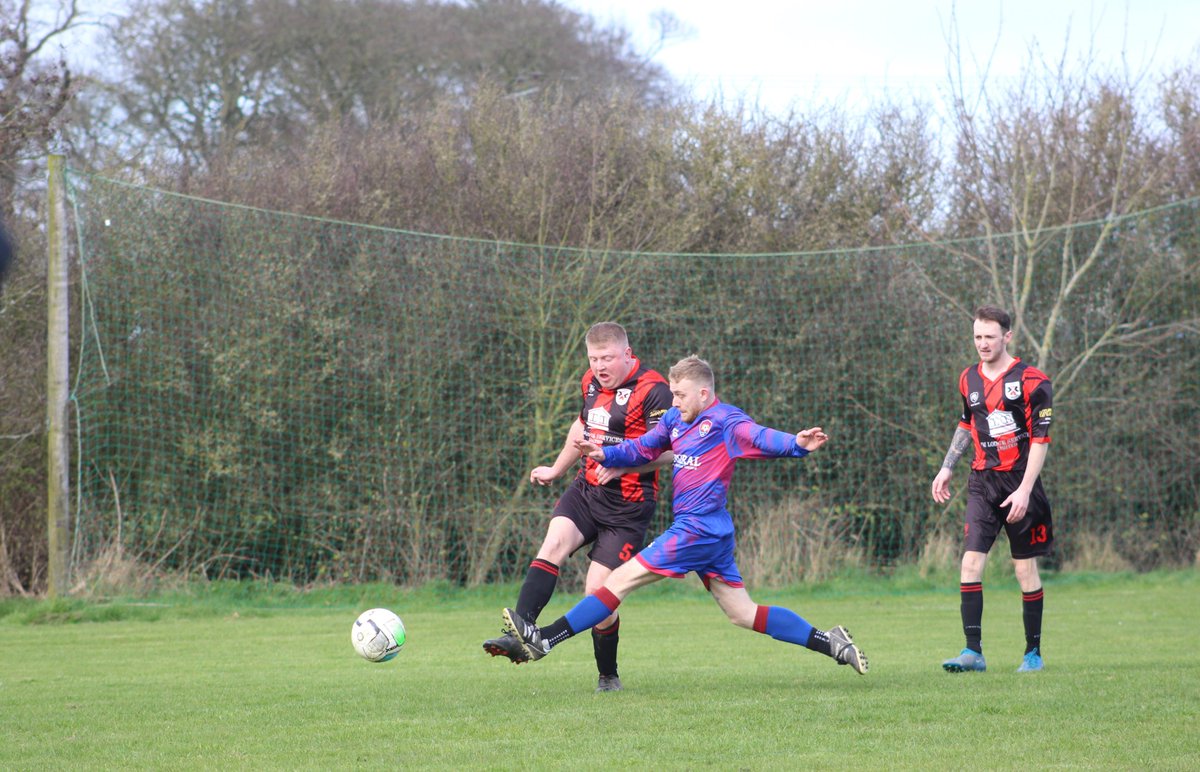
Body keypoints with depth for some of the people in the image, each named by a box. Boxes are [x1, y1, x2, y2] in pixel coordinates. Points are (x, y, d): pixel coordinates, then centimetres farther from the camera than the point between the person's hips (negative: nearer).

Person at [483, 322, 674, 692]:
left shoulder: (652, 390, -13)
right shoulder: (592, 383, 12)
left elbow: (668, 451, -18)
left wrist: (619, 463, -29)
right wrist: (555, 470, 40)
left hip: (627, 504, -6)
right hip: (586, 489, 6)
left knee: (598, 592, -8)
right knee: (553, 543, -21)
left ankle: (608, 678, 12)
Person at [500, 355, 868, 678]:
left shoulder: (725, 421, -12)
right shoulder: (676, 418, 13)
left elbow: (761, 438, -26)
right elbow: (643, 448, 21)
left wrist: (796, 444, -46)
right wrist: (605, 454, 4)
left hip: (697, 529, -10)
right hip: (713, 533, 10)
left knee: (621, 579, -5)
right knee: (743, 613, 11)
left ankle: (545, 639, -2)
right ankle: (828, 642, 9)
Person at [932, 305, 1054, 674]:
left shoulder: (1031, 381, -8)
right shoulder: (969, 379, 9)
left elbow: (1040, 439, -10)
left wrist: (1024, 491, -17)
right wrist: (947, 468, 21)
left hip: (1019, 483, -4)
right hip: (982, 482, 4)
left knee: (1025, 568, 2)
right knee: (971, 562, -10)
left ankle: (1033, 653, 14)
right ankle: (973, 651, -10)